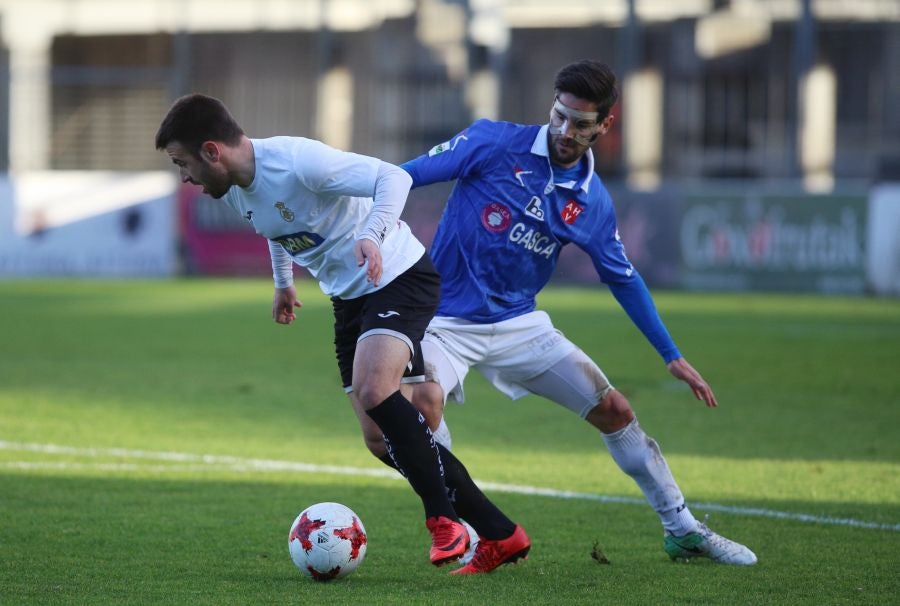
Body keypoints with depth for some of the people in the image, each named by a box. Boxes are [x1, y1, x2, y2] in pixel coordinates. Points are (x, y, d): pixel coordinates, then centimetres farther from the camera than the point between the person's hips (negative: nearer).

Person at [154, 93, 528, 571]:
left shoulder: (297, 161, -27)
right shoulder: (233, 189, -1)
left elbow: (392, 178, -31)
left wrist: (373, 234, -46)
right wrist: (283, 282, 31)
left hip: (399, 276, -9)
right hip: (349, 296, 9)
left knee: (374, 392, -32)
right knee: (381, 438, 3)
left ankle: (443, 522, -20)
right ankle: (501, 533, 12)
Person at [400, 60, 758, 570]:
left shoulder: (593, 202, 1)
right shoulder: (494, 144, -12)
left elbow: (623, 278, 13)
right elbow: (401, 178, -10)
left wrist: (673, 357, 13)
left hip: (520, 326, 5)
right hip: (446, 322, -5)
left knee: (616, 412, 5)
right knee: (422, 398, -35)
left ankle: (683, 531, 21)